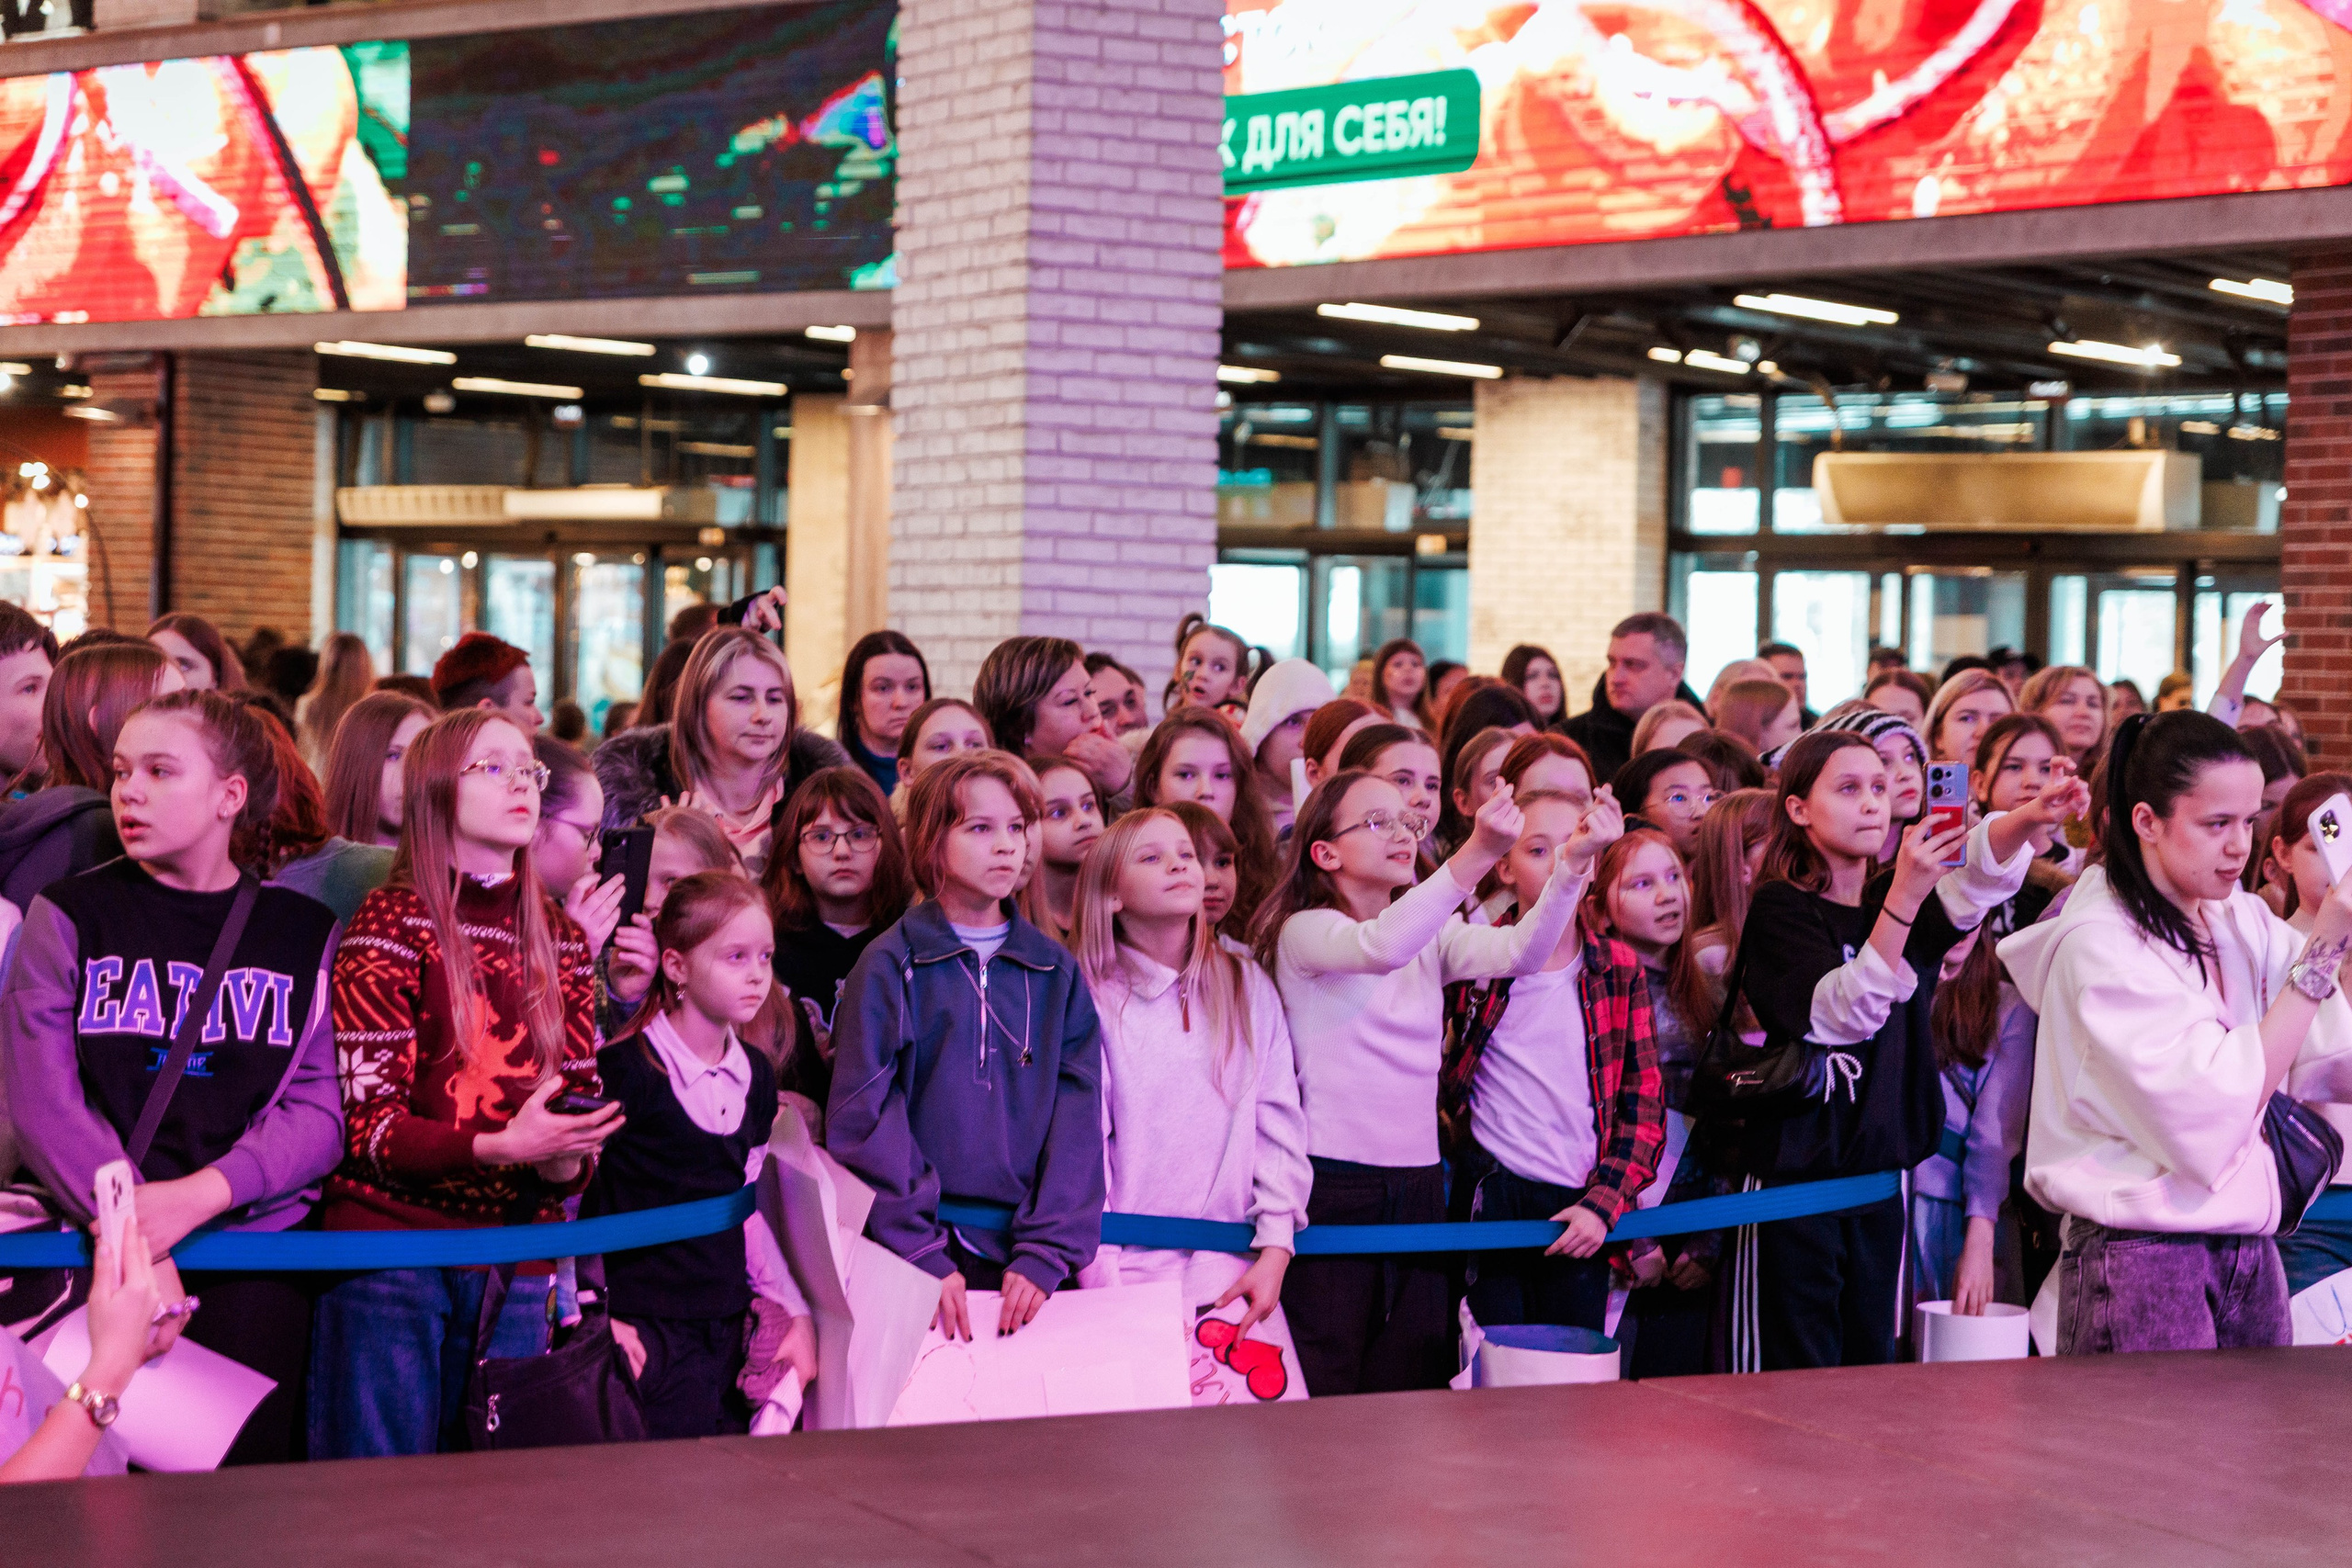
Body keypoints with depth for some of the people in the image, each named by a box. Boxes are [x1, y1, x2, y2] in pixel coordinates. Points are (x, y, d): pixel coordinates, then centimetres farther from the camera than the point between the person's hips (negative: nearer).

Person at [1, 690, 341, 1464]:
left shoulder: (304, 932, 9)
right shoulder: (69, 915, 8)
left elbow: (319, 1109, -1)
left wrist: (198, 1196, -17)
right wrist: (131, 1229, -15)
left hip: (254, 1233, 0)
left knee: (247, 1464, -9)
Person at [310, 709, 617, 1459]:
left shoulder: (560, 940, 14)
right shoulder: (391, 926, -3)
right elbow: (366, 1122, -9)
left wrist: (563, 1161, -9)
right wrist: (496, 1146, -25)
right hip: (390, 1237, -5)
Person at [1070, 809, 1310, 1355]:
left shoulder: (1248, 987, 10)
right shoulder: (1093, 1002, 1)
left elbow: (1279, 1125, 8)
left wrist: (1275, 1251, -2)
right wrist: (1104, 1282, -10)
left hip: (1234, 1270, 2)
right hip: (1130, 1272, -2)